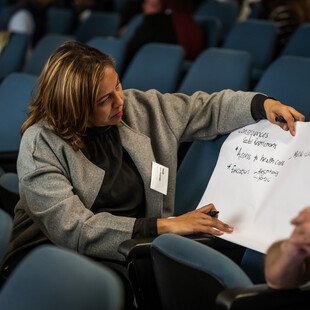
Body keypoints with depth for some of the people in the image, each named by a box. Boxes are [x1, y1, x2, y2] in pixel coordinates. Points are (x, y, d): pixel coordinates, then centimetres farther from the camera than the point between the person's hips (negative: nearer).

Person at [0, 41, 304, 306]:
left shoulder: (137, 108, 4)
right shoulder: (41, 144, -13)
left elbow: (205, 110, 16)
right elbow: (73, 229, -21)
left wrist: (262, 104, -2)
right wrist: (162, 226, -25)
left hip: (132, 249, 5)